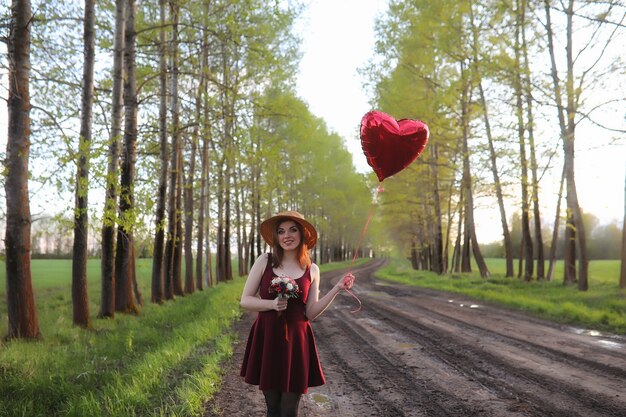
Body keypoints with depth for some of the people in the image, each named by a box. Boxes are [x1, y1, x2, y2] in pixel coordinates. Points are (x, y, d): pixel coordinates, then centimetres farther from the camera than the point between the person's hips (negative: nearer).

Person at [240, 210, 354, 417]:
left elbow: (311, 313, 0)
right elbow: (245, 300, 0)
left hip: (296, 340, 0)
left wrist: (337, 289, -9)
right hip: (266, 338, 0)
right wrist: (272, 304, -16)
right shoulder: (264, 261, -1)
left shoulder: (312, 270, 3)